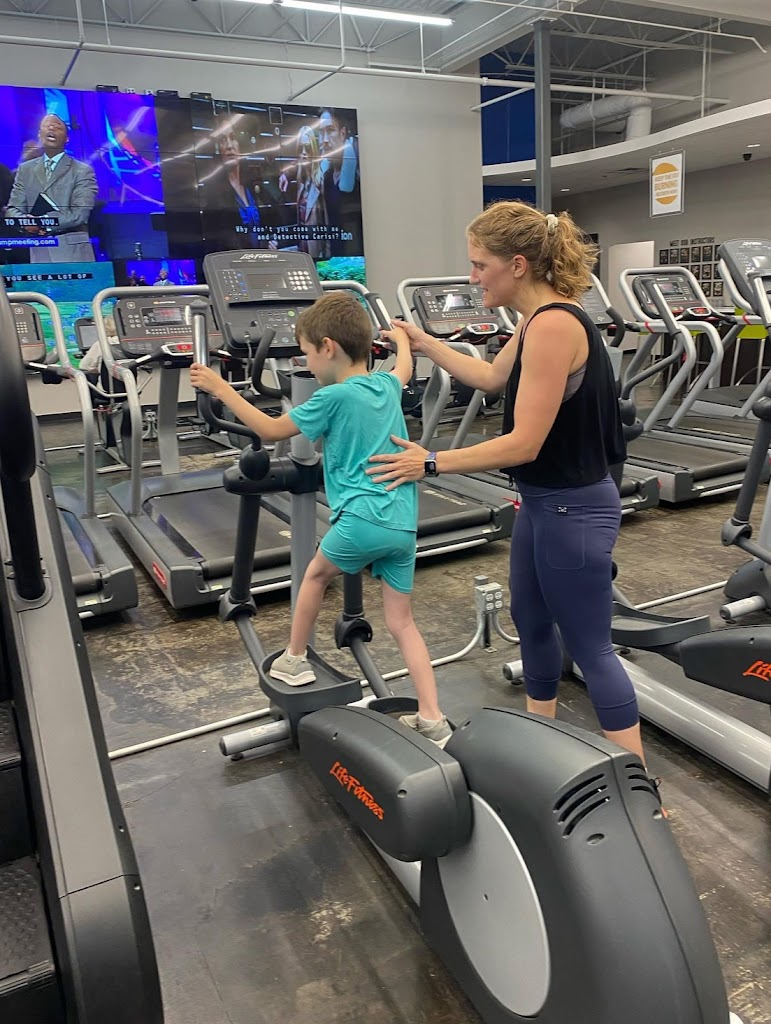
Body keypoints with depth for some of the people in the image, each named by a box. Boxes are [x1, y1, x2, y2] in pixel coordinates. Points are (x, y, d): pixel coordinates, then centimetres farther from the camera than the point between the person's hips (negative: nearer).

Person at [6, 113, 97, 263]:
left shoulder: (83, 171, 4)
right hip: (36, 252, 3)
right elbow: (13, 209, 12)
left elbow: (79, 213, -7)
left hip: (72, 253, -3)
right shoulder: (25, 169, 17)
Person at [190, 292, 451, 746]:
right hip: (404, 522, 6)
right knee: (402, 621, 12)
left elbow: (272, 430, 1)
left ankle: (294, 659, 38)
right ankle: (432, 719, 10)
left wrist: (220, 388, 9)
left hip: (363, 518, -6)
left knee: (316, 574, 24)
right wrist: (400, 337, 58)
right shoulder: (388, 385, 11)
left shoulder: (335, 397, -8)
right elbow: (405, 368, 37)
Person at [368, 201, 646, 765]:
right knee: (531, 618, 22)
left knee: (590, 647, 2)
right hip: (546, 502, 10)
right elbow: (493, 376, 23)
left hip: (573, 510, -10)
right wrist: (425, 344, 25)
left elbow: (523, 443, -26)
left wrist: (431, 462, -18)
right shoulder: (543, 318, 7)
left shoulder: (554, 324, -24)